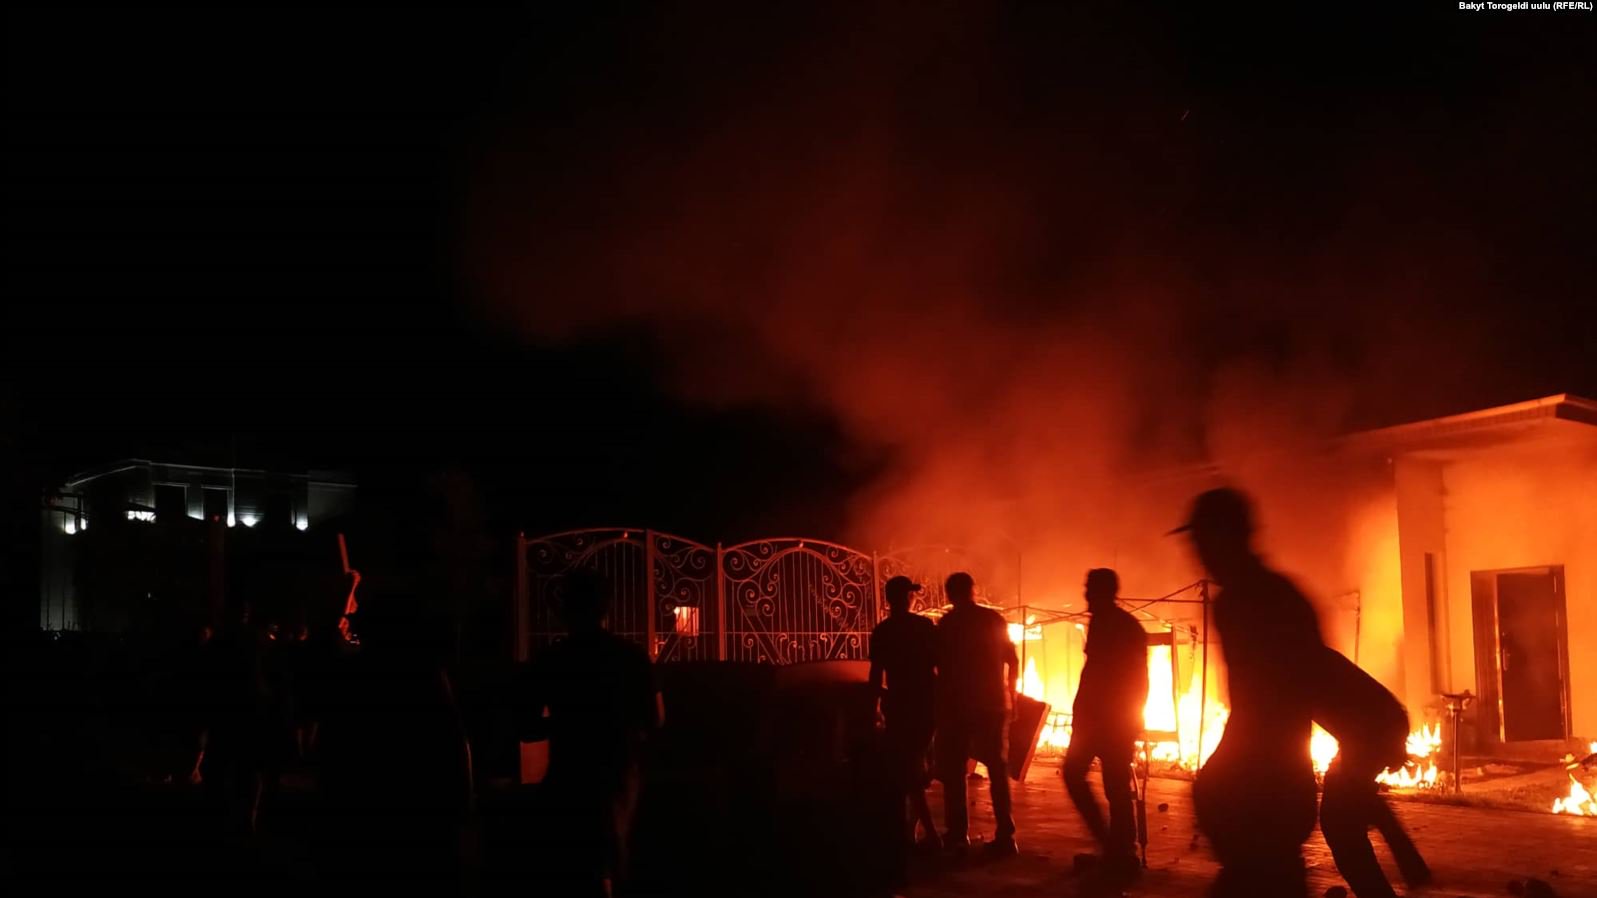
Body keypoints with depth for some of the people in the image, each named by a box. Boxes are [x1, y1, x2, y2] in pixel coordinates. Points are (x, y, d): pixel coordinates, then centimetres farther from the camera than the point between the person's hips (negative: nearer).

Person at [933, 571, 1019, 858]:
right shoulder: (994, 619, 3)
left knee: (954, 771, 8)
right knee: (998, 769, 8)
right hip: (993, 703, 3)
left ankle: (958, 835, 7)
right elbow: (1012, 662, 5)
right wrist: (1010, 694, 17)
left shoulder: (946, 624, -6)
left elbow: (942, 668, -7)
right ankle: (1005, 835, 2)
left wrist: (941, 702, 4)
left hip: (958, 704, -3)